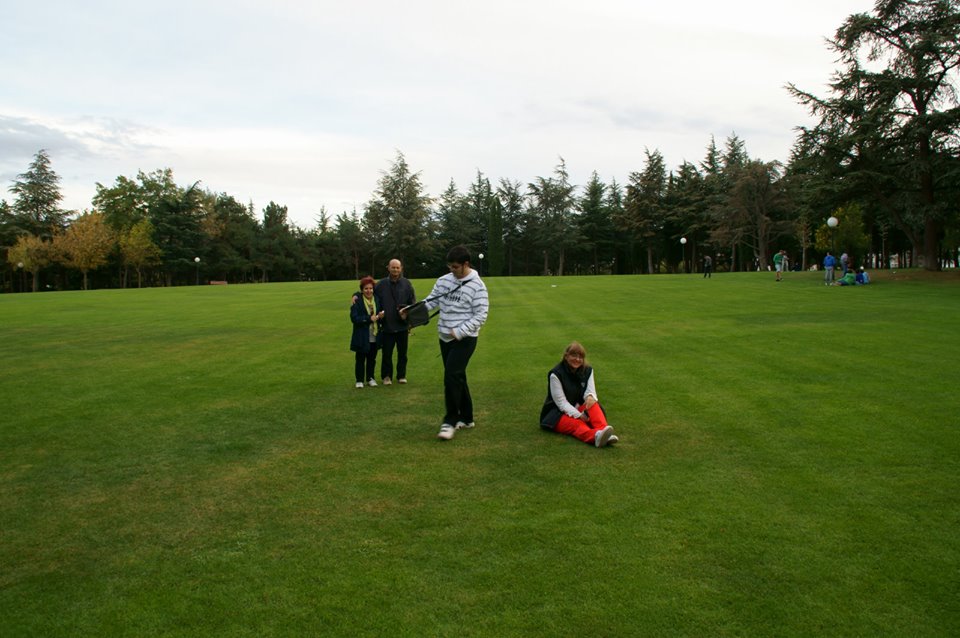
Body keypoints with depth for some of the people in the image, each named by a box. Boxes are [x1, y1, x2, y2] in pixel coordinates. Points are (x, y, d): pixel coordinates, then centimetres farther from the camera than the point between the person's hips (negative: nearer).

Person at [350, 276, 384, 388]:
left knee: (372, 358, 13)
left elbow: (380, 314, 15)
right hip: (362, 336, -4)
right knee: (360, 359, 6)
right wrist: (369, 318, -22)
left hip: (375, 336, 4)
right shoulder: (357, 302, -10)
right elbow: (354, 318, -18)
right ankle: (359, 380, 16)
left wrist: (380, 316, -9)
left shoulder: (377, 300, 6)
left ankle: (370, 378, 27)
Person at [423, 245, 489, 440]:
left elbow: (480, 316, -13)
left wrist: (459, 331, -20)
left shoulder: (477, 286, -12)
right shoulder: (443, 280, 5)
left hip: (465, 339, -6)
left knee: (452, 376, -17)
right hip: (445, 337, 7)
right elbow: (431, 301, 7)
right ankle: (466, 418, 24)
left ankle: (450, 421, -9)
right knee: (457, 377, 12)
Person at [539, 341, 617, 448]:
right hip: (558, 413, -5)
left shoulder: (587, 370, 4)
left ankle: (604, 433, -52)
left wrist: (590, 397, -32)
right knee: (576, 424, -36)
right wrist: (578, 415, -31)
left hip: (579, 409, 5)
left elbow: (590, 391, -6)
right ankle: (596, 436, -69)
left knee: (593, 404, -27)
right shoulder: (556, 374, -13)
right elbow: (561, 401, -18)